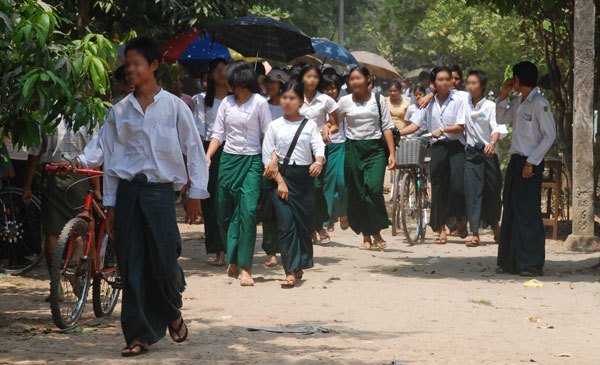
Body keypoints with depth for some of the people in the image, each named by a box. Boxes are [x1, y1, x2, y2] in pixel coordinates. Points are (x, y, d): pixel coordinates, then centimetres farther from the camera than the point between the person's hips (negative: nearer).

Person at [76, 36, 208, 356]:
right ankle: (140, 335, 7)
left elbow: (194, 150, 4)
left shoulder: (174, 107, 1)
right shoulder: (120, 111, 9)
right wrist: (110, 205, 9)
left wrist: (195, 194, -1)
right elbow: (110, 157, 12)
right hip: (127, 192, 3)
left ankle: (172, 313, 25)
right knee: (131, 266, 0)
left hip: (160, 190, -3)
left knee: (163, 260, -6)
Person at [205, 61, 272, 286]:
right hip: (228, 160, 5)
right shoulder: (226, 103, 9)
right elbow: (218, 134, 11)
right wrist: (207, 156, -3)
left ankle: (245, 268, -15)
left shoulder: (259, 102, -3)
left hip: (252, 161, -5)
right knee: (225, 212, 8)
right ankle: (233, 260, 25)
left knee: (248, 212, -15)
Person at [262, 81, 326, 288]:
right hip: (282, 176, -1)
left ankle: (299, 264, 24)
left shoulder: (310, 125, 7)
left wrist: (319, 162, -28)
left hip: (304, 177, 1)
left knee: (303, 223, 5)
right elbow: (267, 157, 1)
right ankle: (291, 271, -12)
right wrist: (280, 181, -9)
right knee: (286, 222, -10)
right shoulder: (275, 126, 5)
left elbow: (319, 147, -5)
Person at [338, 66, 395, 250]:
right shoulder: (345, 102, 6)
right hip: (353, 149, 2)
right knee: (357, 194, 1)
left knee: (374, 190, -16)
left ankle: (377, 233, 0)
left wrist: (392, 154, -3)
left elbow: (387, 127, 3)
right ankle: (366, 236, 11)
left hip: (375, 148, -2)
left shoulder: (378, 100, 4)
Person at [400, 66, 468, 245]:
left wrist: (442, 130, -19)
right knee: (438, 188, 1)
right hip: (438, 147, 3)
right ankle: (441, 230, 6)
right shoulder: (429, 103, 8)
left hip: (455, 146, -3)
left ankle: (460, 220, 13)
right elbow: (417, 124, 7)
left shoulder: (458, 101, -2)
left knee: (457, 184, -12)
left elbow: (460, 127, -7)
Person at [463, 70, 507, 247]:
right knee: (472, 193, -7)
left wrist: (492, 143, -35)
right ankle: (475, 234, -9)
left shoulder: (491, 106, -4)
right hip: (471, 153, 2)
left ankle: (495, 225, 33)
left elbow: (498, 128, -17)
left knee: (492, 192, 7)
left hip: (488, 152, -2)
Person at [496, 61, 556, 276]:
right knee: (511, 212, 10)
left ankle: (532, 264, -1)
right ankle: (509, 261, 16)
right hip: (515, 161, 8)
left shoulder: (539, 103, -12)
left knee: (528, 214, -6)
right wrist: (503, 96, 13)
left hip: (530, 164, -8)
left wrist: (531, 162, -16)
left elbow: (550, 135, -14)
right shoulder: (518, 102, 12)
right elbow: (501, 119, 27)